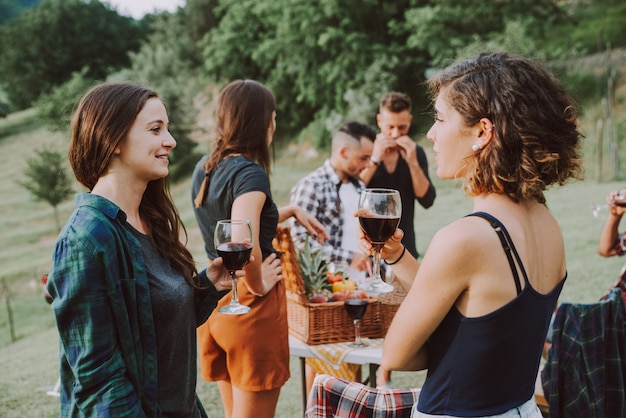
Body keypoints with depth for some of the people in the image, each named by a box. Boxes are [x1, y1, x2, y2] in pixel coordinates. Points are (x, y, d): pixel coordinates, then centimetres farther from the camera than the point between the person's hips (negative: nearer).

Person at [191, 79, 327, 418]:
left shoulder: (204, 168, 5)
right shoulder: (250, 173, -19)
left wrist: (291, 211, 21)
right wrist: (259, 287, -18)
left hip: (216, 299, 8)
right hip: (251, 305, -8)